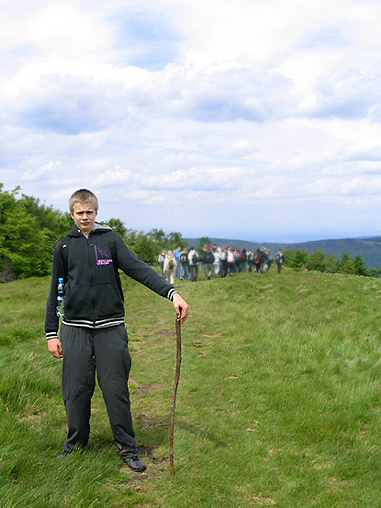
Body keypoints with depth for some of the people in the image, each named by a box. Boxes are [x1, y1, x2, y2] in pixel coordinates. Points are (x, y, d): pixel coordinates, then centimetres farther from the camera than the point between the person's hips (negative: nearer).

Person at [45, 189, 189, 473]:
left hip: (110, 327, -1)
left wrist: (172, 293, -20)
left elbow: (139, 269, -7)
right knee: (76, 391, 6)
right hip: (75, 329, 2)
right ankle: (75, 445, 26)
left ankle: (127, 448, 15)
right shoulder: (64, 247, 9)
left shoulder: (110, 240, 4)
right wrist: (51, 333, 9)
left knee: (116, 390, 1)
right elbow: (56, 291, 13)